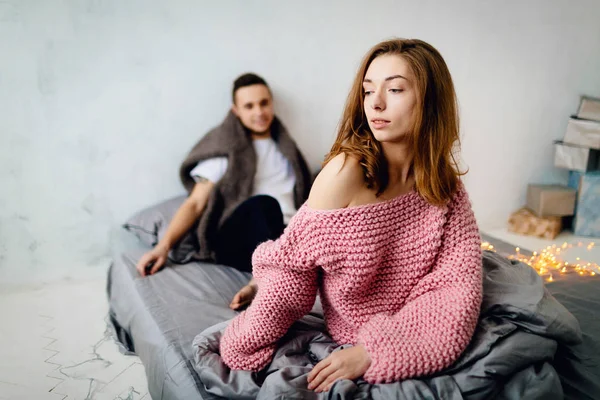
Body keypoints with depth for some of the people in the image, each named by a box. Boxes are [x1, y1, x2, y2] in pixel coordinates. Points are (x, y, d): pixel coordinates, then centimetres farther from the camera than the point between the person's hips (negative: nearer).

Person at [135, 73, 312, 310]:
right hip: (235, 240, -3)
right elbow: (195, 203, 6)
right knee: (263, 204, -37)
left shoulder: (286, 148, 26)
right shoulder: (225, 147, 14)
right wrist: (164, 245, -9)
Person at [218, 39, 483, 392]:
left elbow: (458, 284, -15)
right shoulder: (347, 170, -21)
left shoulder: (446, 184, -9)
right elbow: (292, 266, -16)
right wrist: (244, 350, -10)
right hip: (348, 339, -4)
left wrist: (373, 350, -25)